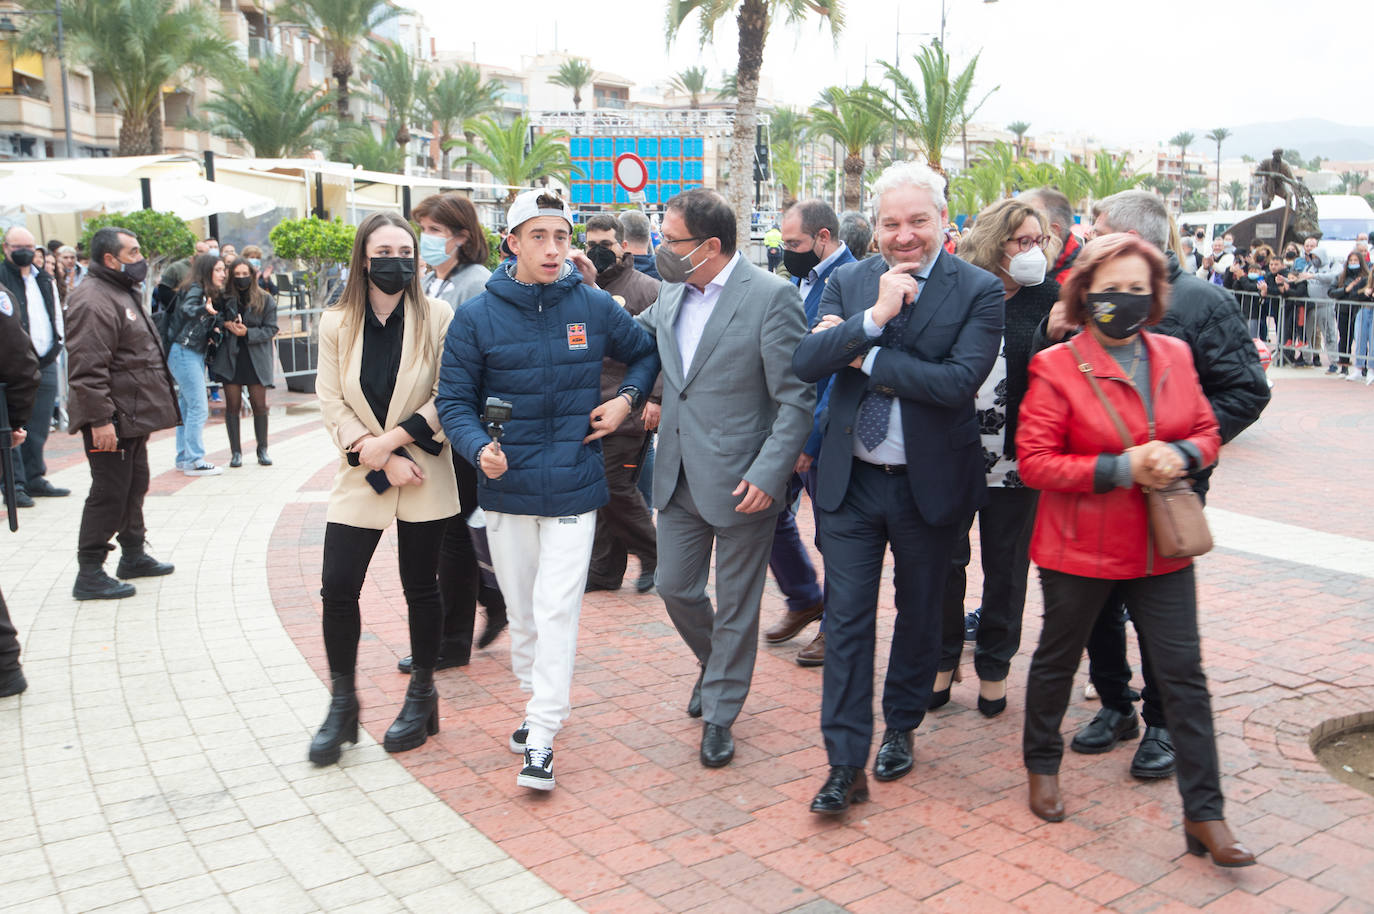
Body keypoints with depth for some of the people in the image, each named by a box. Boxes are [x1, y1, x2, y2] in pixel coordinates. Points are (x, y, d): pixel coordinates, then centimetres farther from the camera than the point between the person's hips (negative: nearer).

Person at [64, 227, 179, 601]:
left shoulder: (124, 293, 18)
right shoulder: (94, 301, -18)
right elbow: (87, 369, -25)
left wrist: (152, 408, 26)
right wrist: (100, 418, -27)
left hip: (133, 415, 11)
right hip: (111, 421, -11)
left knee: (135, 486, 19)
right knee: (109, 493, -6)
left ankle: (133, 555, 33)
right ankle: (89, 575, 1)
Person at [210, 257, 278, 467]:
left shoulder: (265, 300, 1)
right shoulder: (224, 298, 1)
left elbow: (271, 329, -1)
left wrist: (247, 333, -14)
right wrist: (225, 324, -12)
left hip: (256, 358, 0)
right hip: (230, 357, 0)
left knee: (259, 405, 1)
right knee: (233, 405, 2)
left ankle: (262, 450, 14)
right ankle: (235, 452, 11)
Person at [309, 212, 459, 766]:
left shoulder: (438, 318, -4)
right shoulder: (337, 324, 2)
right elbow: (331, 402, -1)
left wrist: (393, 439, -15)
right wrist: (377, 458, -12)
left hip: (424, 476, -1)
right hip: (359, 475, 2)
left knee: (421, 588, 8)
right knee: (338, 587, -4)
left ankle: (422, 697, 26)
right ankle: (342, 704, 15)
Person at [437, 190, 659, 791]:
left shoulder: (594, 306, -1)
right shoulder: (477, 317, -4)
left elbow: (646, 353, 16)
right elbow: (454, 401, -2)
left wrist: (627, 398, -1)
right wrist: (479, 448, -21)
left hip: (573, 488, -1)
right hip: (506, 488, 1)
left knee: (557, 610, -6)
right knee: (521, 609, 15)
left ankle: (542, 737, 1)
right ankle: (537, 700, 35)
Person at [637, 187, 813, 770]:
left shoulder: (771, 297, -15)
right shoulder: (671, 293, 6)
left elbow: (797, 399, -14)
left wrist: (768, 475, -20)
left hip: (740, 482, -6)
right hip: (679, 477, 6)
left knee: (735, 607, 8)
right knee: (675, 588, 15)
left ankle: (719, 715, 26)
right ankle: (714, 666, 45)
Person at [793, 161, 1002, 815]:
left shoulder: (979, 291, -8)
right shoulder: (849, 283, 1)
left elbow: (960, 381, -22)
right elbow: (805, 363, -11)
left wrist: (865, 354, -17)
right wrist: (877, 315, -22)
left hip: (929, 485, -1)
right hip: (850, 483, 2)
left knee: (919, 614, 16)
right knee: (846, 619, 2)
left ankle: (900, 729, 38)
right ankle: (845, 765, 11)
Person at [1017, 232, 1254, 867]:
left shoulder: (1174, 356, 4)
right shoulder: (1056, 368, -11)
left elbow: (1206, 432, 13)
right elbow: (1034, 462, -14)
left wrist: (1181, 456, -11)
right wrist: (1121, 468, -21)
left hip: (1161, 547, 4)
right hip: (1079, 548, -3)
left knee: (1184, 673, 4)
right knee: (1058, 659, 15)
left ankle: (1204, 815, 15)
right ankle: (1042, 766, 39)